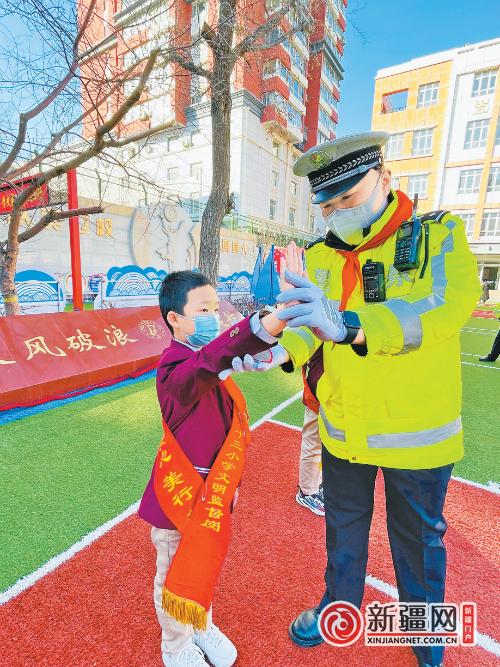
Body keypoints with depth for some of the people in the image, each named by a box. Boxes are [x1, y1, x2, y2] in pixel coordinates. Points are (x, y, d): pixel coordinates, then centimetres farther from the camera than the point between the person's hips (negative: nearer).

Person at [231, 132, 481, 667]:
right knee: (343, 526, 23)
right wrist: (276, 348, -29)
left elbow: (448, 305, -28)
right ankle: (339, 606, 53)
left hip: (416, 432, -2)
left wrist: (349, 324, -44)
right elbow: (307, 327, -7)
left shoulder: (438, 234, -9)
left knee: (418, 538, 22)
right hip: (343, 429, 3)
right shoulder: (321, 256, 0)